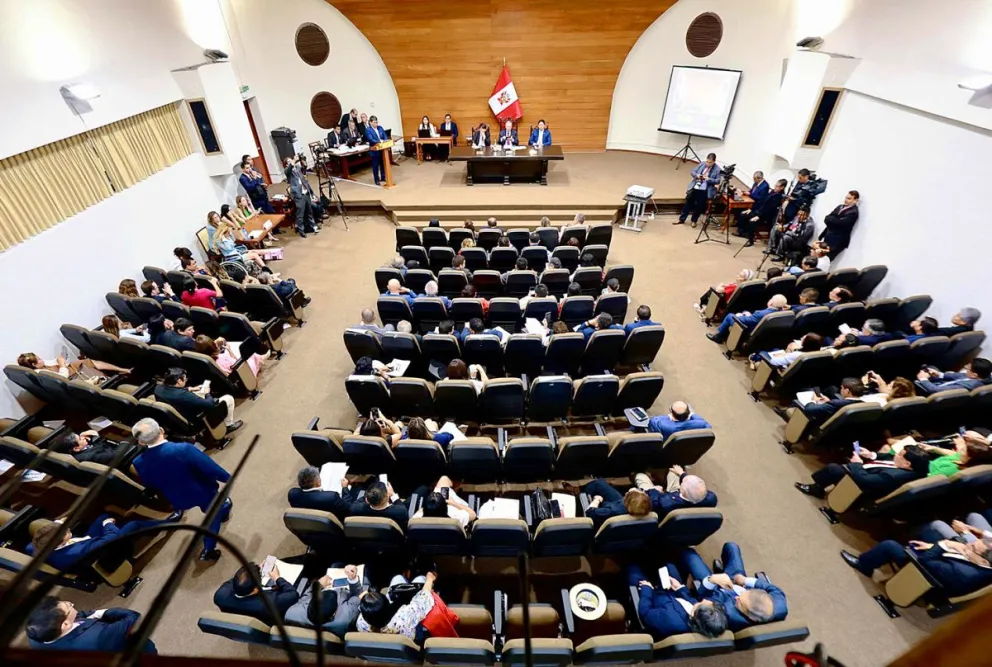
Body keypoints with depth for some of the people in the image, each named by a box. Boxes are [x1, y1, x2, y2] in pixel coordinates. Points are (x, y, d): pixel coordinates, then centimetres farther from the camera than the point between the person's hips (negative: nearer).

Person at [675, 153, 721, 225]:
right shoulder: (702, 164, 7)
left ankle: (694, 220, 21)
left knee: (699, 205, 0)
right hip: (695, 187, 4)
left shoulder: (717, 169, -6)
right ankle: (681, 219, 19)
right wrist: (697, 175, -11)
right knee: (688, 202, 9)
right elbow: (693, 172, 11)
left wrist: (708, 179, -22)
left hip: (705, 190, -4)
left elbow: (718, 180, -7)